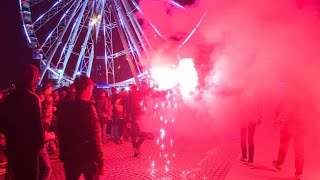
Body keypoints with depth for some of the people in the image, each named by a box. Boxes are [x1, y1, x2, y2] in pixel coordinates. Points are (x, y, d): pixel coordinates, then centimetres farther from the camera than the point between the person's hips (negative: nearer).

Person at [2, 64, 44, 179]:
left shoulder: (9, 98, 3)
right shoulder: (32, 98, -17)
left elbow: (5, 122, 9)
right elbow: (37, 124, -19)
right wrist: (40, 141, -6)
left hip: (13, 143, 6)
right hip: (29, 144, -6)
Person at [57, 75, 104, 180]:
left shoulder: (64, 106, 2)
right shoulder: (88, 107, -18)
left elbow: (61, 133, 9)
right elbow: (95, 137, -20)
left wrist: (63, 154, 19)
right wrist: (100, 161, -15)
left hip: (70, 156, 6)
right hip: (88, 156, -5)